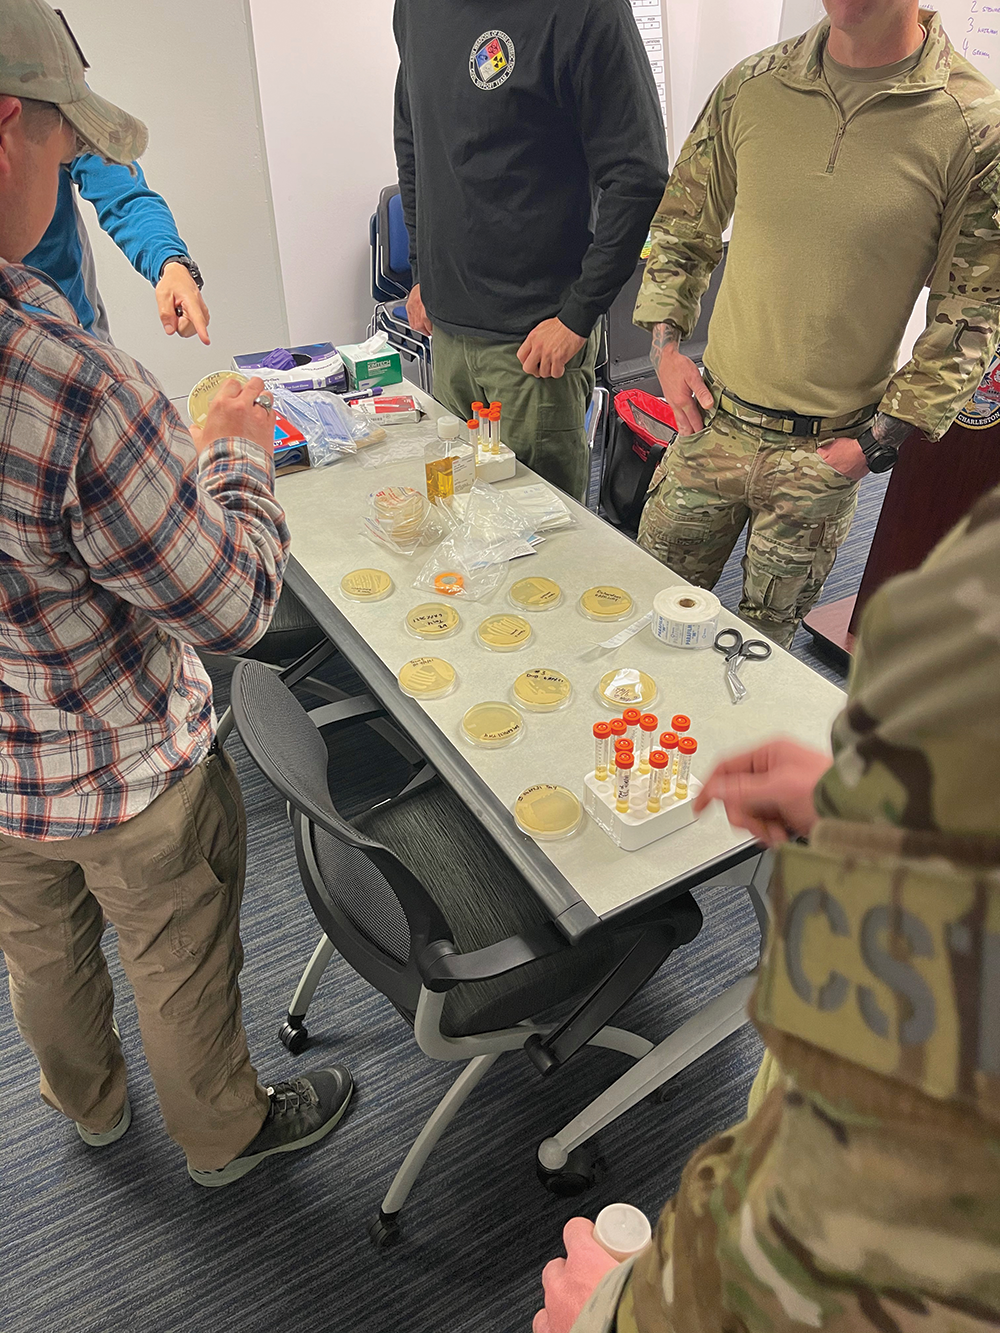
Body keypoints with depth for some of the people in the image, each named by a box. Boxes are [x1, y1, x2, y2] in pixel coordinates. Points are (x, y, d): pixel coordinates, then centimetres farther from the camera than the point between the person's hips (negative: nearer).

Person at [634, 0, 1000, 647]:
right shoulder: (752, 87, -1)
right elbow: (682, 229, 13)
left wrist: (880, 439, -10)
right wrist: (666, 343, 1)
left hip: (827, 454, -2)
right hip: (713, 419, 3)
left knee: (764, 637, 12)